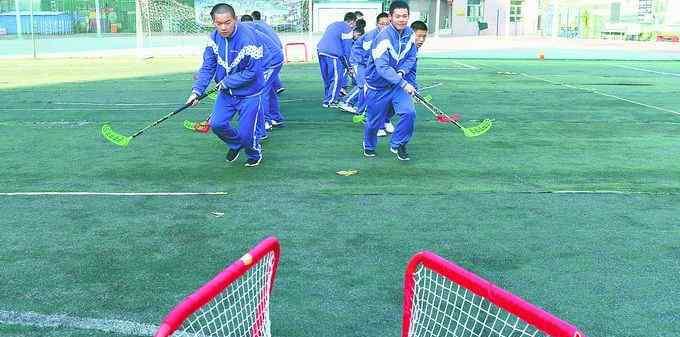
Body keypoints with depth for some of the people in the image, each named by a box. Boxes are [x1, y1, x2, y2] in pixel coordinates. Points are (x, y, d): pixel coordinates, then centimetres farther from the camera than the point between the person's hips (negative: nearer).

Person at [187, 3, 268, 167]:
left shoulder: (248, 38, -27)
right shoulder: (214, 37, -8)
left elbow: (252, 72, -24)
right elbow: (208, 66, -4)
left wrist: (226, 82, -18)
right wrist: (197, 91, -15)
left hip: (249, 94, -5)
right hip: (226, 92, 6)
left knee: (245, 134, -1)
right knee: (216, 124, 0)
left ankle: (254, 154, 34)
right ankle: (235, 144, 33)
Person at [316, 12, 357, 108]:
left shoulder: (333, 25, 25)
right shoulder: (347, 29, -1)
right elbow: (347, 49, -4)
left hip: (320, 51, 9)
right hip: (332, 54, -9)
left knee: (327, 78, 18)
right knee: (336, 78, -3)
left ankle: (328, 98, 27)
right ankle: (329, 101, -6)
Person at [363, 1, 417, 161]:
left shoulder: (410, 34, -4)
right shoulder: (383, 38, -25)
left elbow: (411, 57, 5)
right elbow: (382, 68, -31)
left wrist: (402, 72, -16)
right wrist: (403, 84, -36)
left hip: (399, 83, 5)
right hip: (377, 86, -5)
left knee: (409, 112, -14)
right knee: (374, 121, 8)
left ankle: (397, 145, 10)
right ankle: (369, 146, 40)